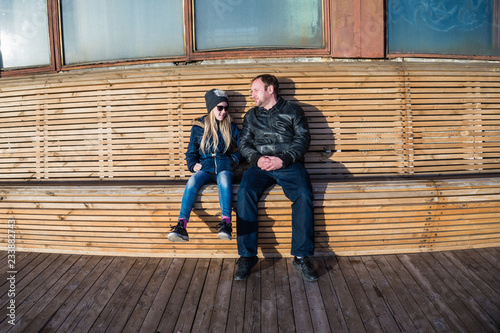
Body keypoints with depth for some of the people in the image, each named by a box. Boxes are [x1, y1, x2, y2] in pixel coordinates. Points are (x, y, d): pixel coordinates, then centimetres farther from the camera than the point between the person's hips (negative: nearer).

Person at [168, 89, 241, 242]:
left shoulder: (230, 127, 14)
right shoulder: (198, 127, 13)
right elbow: (191, 153, 17)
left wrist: (235, 159, 3)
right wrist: (193, 165, -2)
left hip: (224, 167, 0)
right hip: (205, 168, 1)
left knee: (224, 179, -38)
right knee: (192, 181, -33)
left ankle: (226, 223, -48)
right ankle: (181, 226, -43)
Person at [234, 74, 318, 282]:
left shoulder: (293, 111, 13)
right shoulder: (251, 115, 23)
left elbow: (303, 138, 2)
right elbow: (244, 143, 16)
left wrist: (283, 160, -14)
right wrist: (257, 159, -6)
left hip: (289, 164, -2)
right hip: (260, 166, 2)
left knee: (304, 195, -31)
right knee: (245, 193, -28)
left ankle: (302, 256, -19)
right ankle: (247, 256, -20)